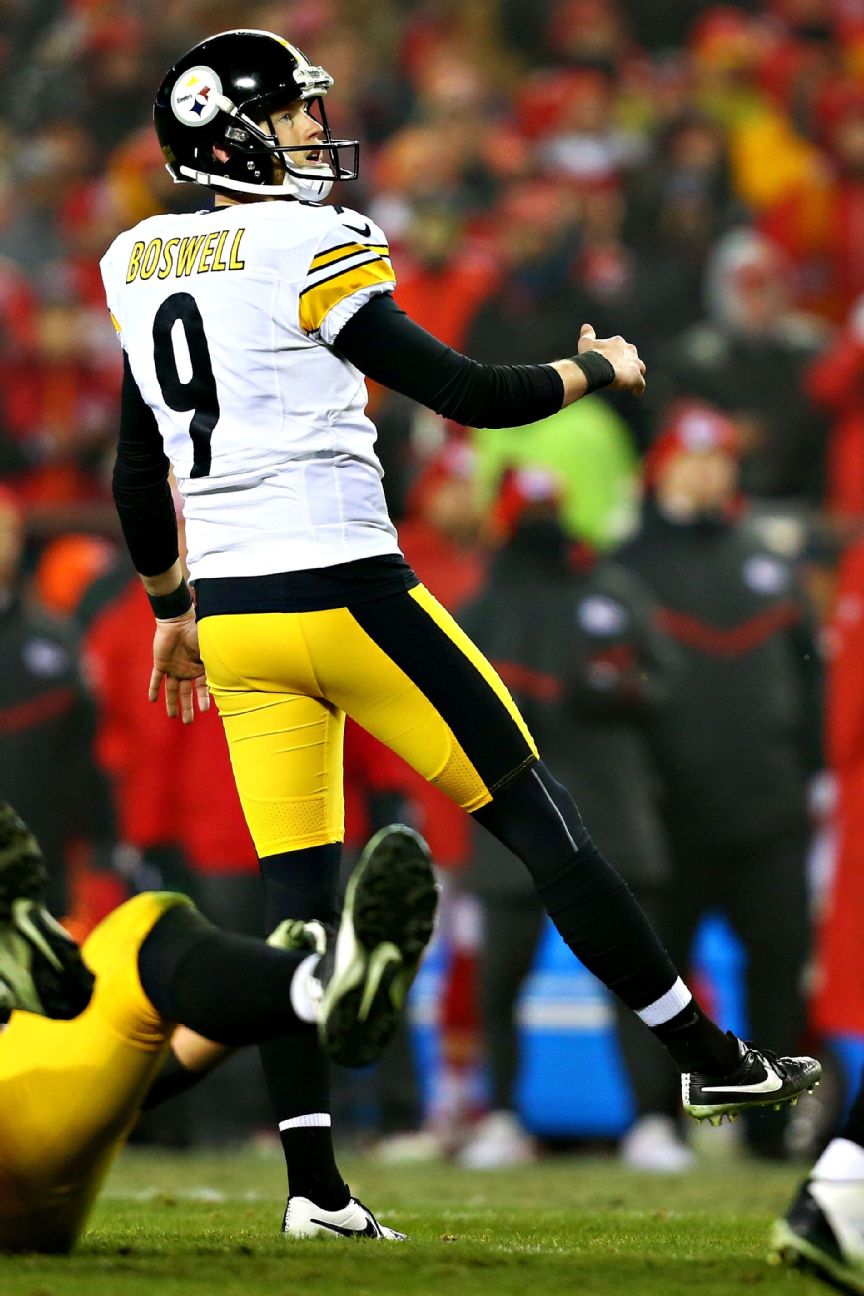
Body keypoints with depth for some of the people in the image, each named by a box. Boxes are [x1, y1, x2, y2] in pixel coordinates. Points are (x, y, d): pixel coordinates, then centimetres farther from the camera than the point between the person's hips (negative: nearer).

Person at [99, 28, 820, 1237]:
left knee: (293, 887, 5)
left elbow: (138, 477, 19)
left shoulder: (142, 265, 11)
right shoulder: (305, 250, -12)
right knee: (537, 819, 3)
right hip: (341, 593, -7)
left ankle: (312, 1180, -2)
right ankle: (708, 1057, 10)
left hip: (234, 617, 7)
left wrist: (171, 608, 30)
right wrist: (598, 370, 7)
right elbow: (467, 392, -10)